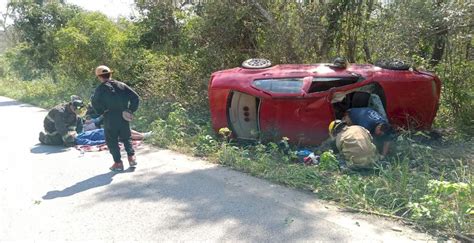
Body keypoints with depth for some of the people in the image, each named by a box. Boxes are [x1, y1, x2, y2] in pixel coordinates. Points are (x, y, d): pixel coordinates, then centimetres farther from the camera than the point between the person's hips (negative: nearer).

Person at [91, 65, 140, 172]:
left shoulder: (101, 88, -5)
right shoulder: (121, 85, 4)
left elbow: (95, 103, -10)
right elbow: (136, 97, 0)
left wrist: (101, 112, 4)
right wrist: (131, 110, 3)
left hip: (110, 119, -3)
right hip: (123, 117, 3)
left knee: (112, 141, 10)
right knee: (126, 138, 20)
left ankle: (118, 163, 10)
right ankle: (131, 157, 11)